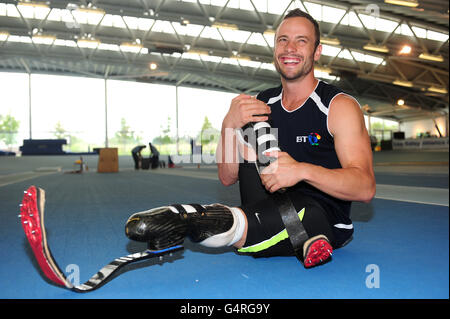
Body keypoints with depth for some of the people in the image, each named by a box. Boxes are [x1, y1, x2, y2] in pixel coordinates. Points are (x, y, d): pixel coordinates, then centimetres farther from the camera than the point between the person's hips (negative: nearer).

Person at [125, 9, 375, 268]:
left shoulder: (340, 106, -7)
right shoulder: (263, 105, 7)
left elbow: (366, 188, -17)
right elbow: (228, 178, 2)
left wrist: (302, 171, -33)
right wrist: (230, 125, -16)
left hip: (325, 219, -4)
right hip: (277, 207, 5)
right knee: (252, 126, -7)